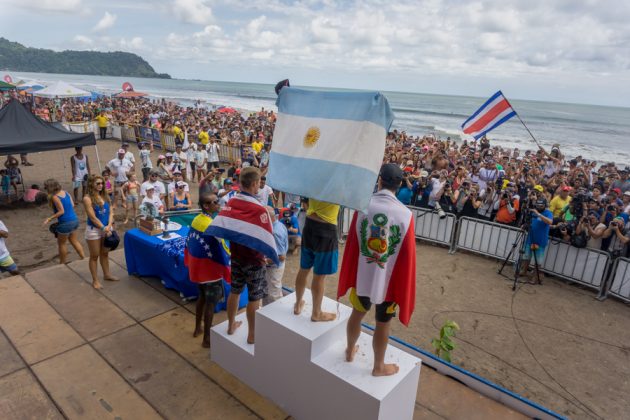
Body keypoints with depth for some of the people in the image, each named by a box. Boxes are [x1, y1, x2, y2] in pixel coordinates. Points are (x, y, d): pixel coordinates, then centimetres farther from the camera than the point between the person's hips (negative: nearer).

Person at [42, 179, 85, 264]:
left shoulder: (54, 197, -16)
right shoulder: (65, 192, 5)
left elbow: (61, 211, -19)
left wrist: (50, 219, -15)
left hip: (65, 223, -7)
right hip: (75, 220, 7)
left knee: (62, 243, 13)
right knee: (74, 240, 23)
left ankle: (63, 263, 25)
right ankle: (83, 257, 24)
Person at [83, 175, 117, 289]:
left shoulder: (105, 196, 2)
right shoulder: (87, 199, -15)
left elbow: (111, 212, 1)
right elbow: (93, 217, -17)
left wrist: (109, 226, -13)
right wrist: (104, 228, -16)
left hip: (106, 228, 5)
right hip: (94, 230, -5)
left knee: (105, 253, 19)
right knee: (94, 256, 6)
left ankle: (107, 274, 34)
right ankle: (95, 280, 16)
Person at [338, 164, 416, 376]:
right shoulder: (405, 214, -17)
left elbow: (352, 243, -6)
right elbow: (407, 254, -12)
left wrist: (350, 275, 7)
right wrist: (404, 284, 2)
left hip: (362, 275, 2)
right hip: (389, 278, -2)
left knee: (357, 313, 24)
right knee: (383, 323, 15)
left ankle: (350, 351, 45)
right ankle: (379, 366, 34)